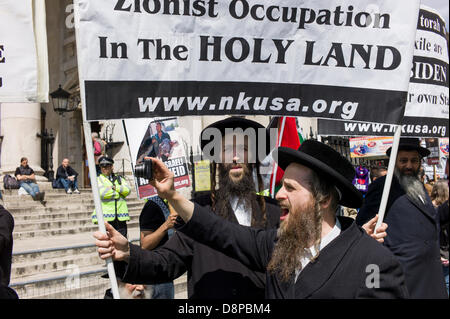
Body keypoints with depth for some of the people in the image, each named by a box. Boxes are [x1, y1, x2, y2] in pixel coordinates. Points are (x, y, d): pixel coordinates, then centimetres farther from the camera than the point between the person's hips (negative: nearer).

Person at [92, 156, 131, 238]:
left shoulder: (119, 179, 18)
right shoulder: (98, 180, 7)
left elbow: (127, 190, 1)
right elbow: (102, 193, -11)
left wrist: (115, 187, -8)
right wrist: (119, 192, -2)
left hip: (120, 215, 3)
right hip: (106, 215, -3)